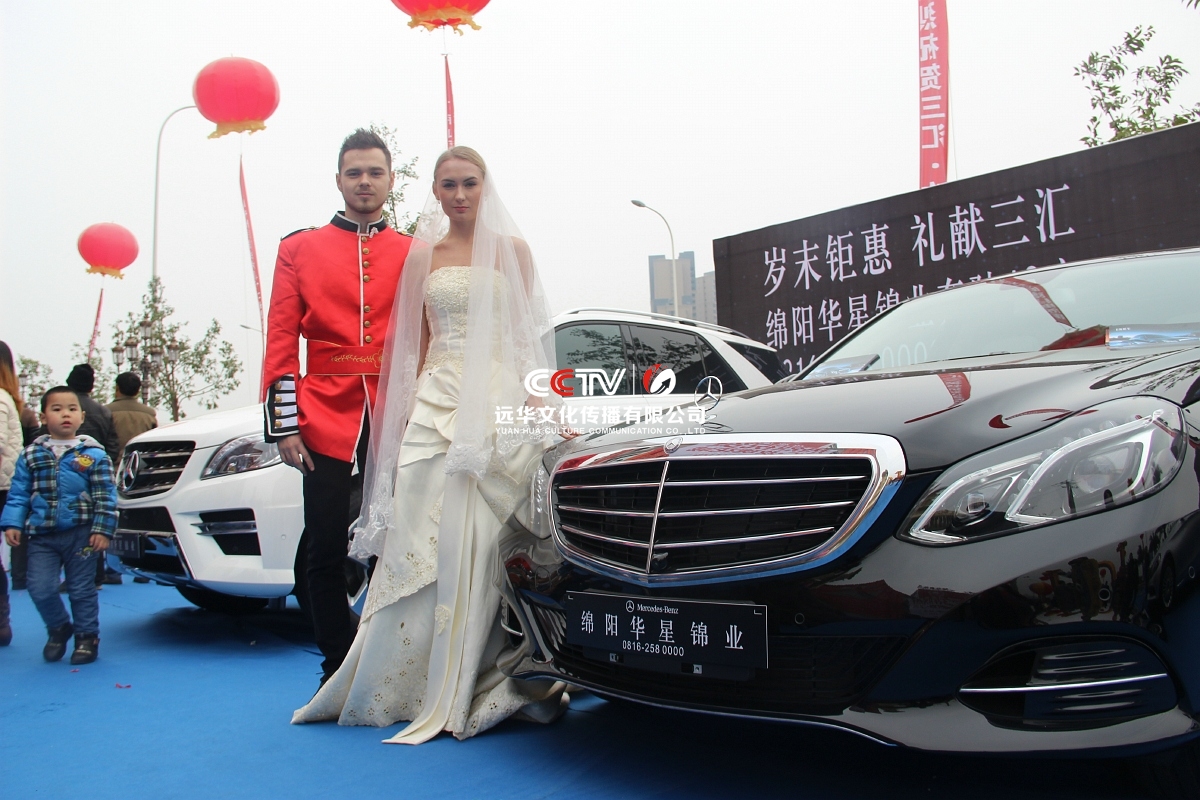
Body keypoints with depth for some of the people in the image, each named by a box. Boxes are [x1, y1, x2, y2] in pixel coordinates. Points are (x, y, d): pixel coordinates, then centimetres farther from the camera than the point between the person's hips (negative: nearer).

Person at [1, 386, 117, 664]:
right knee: (40, 589, -4)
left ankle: (87, 637, 20)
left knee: (81, 590, 4)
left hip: (80, 534, -2)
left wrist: (102, 529, -10)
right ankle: (58, 628, 22)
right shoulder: (31, 454, 6)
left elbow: (105, 496, -3)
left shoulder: (94, 455, -1)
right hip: (42, 536, 2)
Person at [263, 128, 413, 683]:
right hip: (327, 423, 0)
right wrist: (284, 425, -3)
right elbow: (281, 341, 5)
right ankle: (337, 672, 19)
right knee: (325, 554, 4)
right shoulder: (300, 249, 11)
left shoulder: (416, 254, 11)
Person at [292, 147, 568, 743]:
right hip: (436, 404, 2)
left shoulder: (511, 249, 8)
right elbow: (416, 343, 14)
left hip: (499, 404, -2)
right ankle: (400, 684, 9)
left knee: (481, 543, -3)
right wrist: (408, 411, 6)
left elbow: (529, 335, 7)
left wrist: (534, 405, -3)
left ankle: (462, 688, 7)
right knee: (420, 542, -2)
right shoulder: (421, 256, 14)